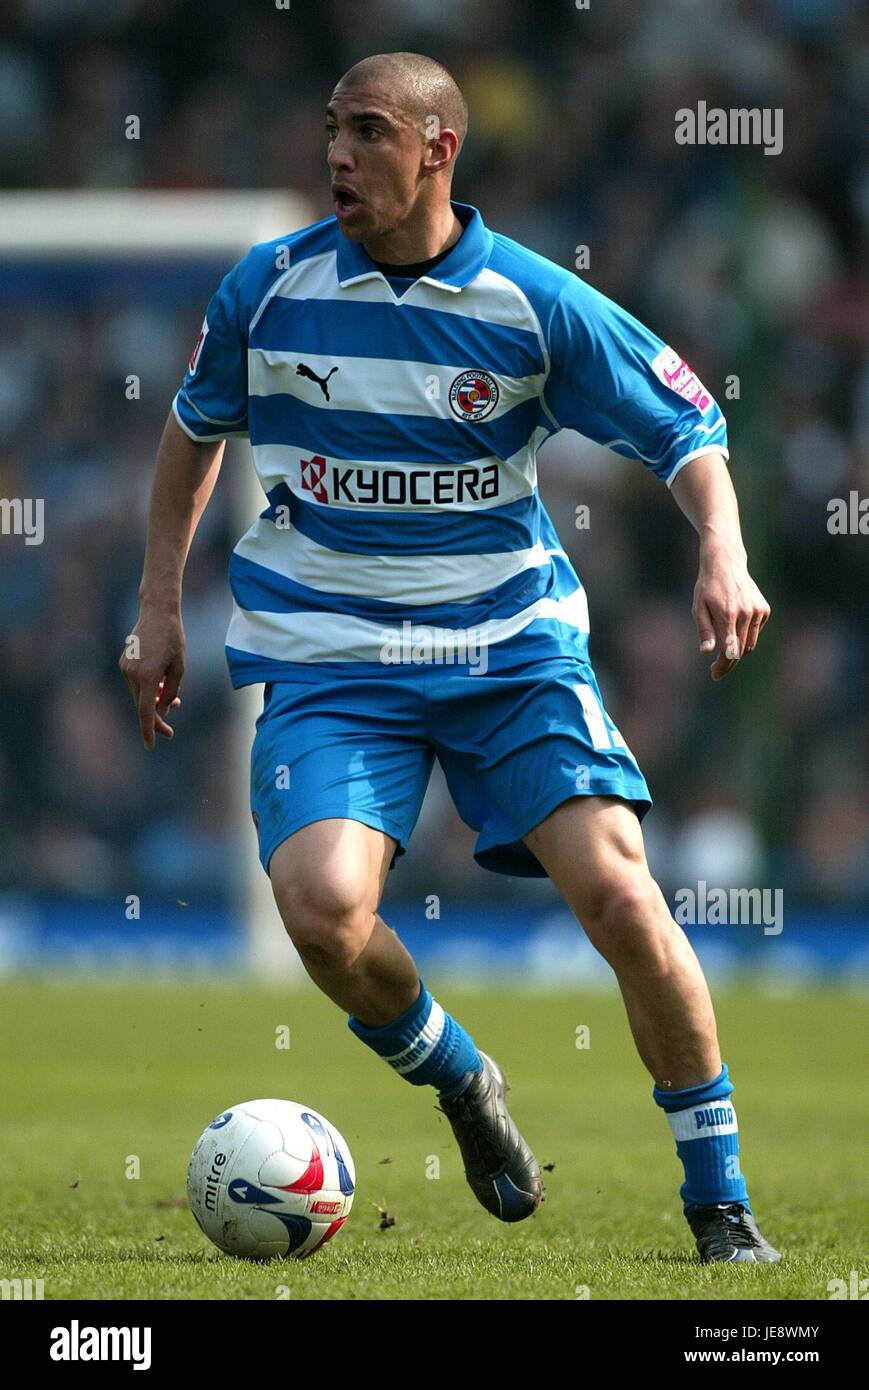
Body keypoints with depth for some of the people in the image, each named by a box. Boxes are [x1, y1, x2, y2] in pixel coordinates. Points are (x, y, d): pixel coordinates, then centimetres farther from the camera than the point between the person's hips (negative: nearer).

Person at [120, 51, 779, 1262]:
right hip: (329, 658, 1)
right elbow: (196, 428, 16)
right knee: (321, 903, -24)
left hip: (511, 641, -1)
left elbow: (687, 431, 1)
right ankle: (460, 1084, 9)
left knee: (616, 889, -18)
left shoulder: (534, 302, -7)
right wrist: (159, 606, 15)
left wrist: (724, 557, -17)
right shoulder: (270, 287, -2)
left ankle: (720, 1201, -1)